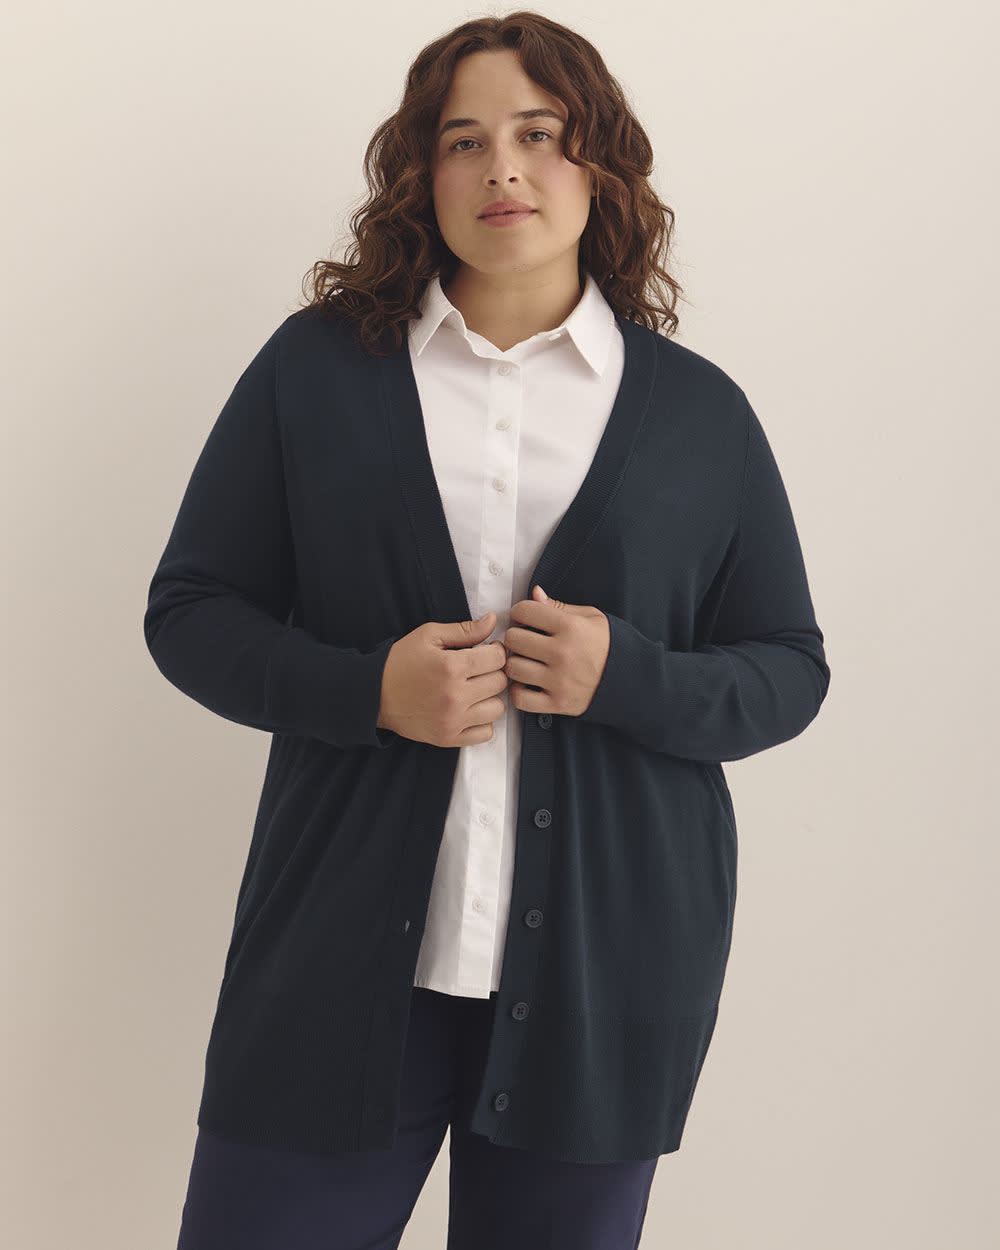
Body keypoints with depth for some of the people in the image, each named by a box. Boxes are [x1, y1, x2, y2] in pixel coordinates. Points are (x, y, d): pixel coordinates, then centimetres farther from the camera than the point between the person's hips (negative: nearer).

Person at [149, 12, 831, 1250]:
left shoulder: (700, 413, 6)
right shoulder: (315, 367, 4)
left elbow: (790, 670, 9)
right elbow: (190, 609, 5)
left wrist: (628, 679, -12)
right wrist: (367, 689, -13)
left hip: (602, 977, 1)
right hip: (344, 960, 0)